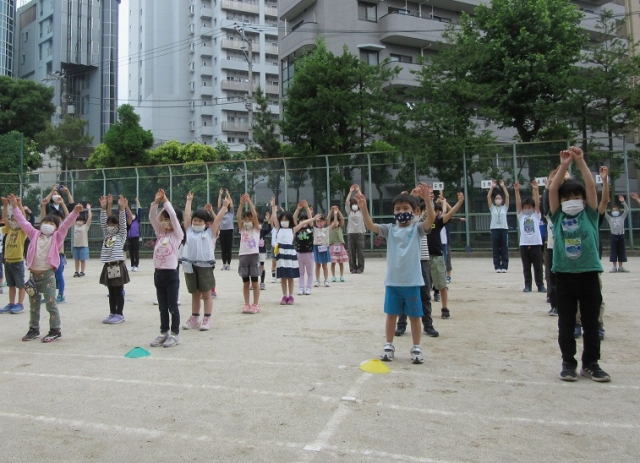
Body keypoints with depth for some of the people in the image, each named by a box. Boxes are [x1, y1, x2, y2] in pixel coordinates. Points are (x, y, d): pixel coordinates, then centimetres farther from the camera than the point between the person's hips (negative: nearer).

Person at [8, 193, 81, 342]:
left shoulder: (57, 237, 0)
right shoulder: (35, 235, 9)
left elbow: (66, 224, -12)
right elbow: (23, 222, 10)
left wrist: (75, 212, -24)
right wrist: (15, 207, 7)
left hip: (47, 275, -4)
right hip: (34, 275, 5)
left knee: (51, 304, -1)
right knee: (33, 305, 15)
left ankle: (55, 330, 8)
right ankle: (34, 329, 28)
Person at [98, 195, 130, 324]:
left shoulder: (121, 236, 0)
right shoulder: (106, 235, 14)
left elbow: (123, 222, -11)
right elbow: (103, 222, 6)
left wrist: (122, 208, -22)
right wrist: (104, 208, -4)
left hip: (118, 266, -5)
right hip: (108, 266, 6)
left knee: (118, 292, 1)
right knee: (111, 292, 13)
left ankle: (119, 314, 7)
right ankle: (112, 313, 20)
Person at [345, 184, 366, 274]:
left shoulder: (361, 211, 8)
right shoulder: (349, 212, 10)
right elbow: (347, 202, 1)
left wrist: (358, 191, 1)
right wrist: (351, 192, 1)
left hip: (360, 233, -1)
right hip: (350, 233, 1)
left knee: (360, 251, -1)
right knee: (351, 251, 2)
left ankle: (360, 268, 5)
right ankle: (352, 268, 8)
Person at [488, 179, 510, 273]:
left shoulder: (505, 207, 9)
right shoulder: (492, 208, 9)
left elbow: (507, 196, 0)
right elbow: (488, 197, 0)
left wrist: (503, 186, -4)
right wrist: (492, 187, -6)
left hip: (504, 229, 0)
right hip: (494, 229, 0)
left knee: (504, 249, 2)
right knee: (495, 250, 2)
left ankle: (504, 267, 6)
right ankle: (497, 267, 7)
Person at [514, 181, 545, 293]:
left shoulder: (536, 215, 7)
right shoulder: (521, 216, 9)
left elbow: (537, 203, -3)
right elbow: (518, 203, -1)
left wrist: (536, 190, -13)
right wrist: (517, 191, -11)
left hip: (536, 244, -1)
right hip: (524, 244, 1)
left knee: (538, 267, 5)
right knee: (526, 267, 8)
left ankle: (540, 285, 13)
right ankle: (527, 285, 15)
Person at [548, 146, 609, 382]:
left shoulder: (589, 215, 5)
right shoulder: (558, 217, 6)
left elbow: (591, 187, -5)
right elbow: (552, 190, -4)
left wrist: (581, 161, -9)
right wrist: (564, 165, -8)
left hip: (588, 275, 0)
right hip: (564, 276, 0)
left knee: (591, 323, 9)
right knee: (566, 324, 7)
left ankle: (590, 364, 22)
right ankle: (568, 363, 19)